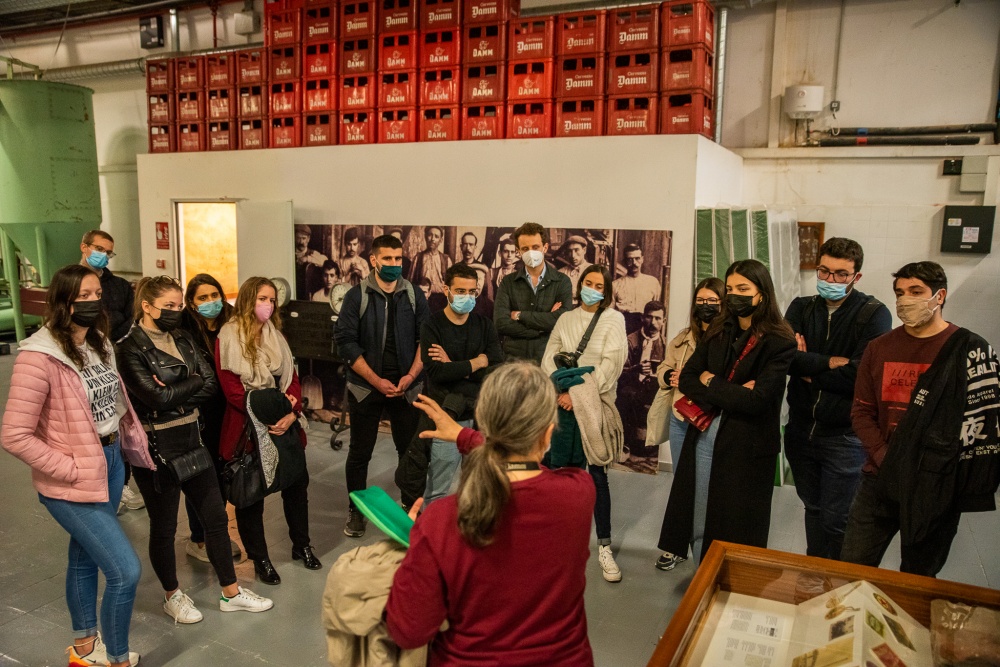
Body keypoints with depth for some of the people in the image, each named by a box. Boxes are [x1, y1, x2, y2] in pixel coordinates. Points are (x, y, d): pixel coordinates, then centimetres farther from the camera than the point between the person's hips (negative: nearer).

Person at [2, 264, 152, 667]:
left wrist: (130, 446, 4)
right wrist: (71, 469, -18)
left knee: (84, 557, 24)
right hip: (74, 483, -7)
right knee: (125, 571, -7)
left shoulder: (98, 342, 3)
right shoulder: (39, 356, -21)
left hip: (111, 462, 7)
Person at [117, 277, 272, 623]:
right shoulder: (130, 348, -12)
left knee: (216, 516, 11)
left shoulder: (183, 339, 7)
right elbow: (156, 397, -22)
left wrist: (174, 393, -16)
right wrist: (193, 383, -10)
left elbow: (211, 383, -3)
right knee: (164, 526, 11)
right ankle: (172, 595, 34)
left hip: (191, 440, 6)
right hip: (156, 448, -6)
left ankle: (231, 592, 25)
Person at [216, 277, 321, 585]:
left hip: (285, 423, 6)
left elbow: (293, 378, 6)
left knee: (297, 483, 12)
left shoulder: (276, 335, 11)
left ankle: (301, 545, 31)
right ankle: (259, 559, 22)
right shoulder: (228, 338, -8)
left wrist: (291, 413, -11)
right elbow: (232, 388, -14)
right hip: (248, 427, -5)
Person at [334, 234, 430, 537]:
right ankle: (355, 511, 24)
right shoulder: (357, 296, -2)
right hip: (366, 387, -1)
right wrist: (377, 381, -13)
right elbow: (346, 342, -7)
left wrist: (410, 377, -10)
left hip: (406, 385, 1)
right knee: (359, 453, 8)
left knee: (410, 449, 4)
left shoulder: (414, 295, 3)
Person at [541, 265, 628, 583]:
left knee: (597, 474, -3)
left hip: (594, 406, -3)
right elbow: (549, 357, 8)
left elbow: (611, 364, -9)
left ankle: (604, 546, 5)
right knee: (561, 467, 6)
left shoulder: (613, 319, 1)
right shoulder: (566, 319, 13)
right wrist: (560, 389, -9)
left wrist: (578, 394, -12)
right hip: (563, 404, 3)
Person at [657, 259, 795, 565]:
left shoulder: (780, 342, -11)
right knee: (698, 527, 14)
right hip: (704, 437, 5)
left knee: (736, 532, 10)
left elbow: (757, 400, -20)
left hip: (747, 447, -5)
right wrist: (731, 394, -15)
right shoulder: (717, 331, 6)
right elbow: (687, 379, 1)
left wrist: (711, 383, -7)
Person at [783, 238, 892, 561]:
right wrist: (830, 363, -20)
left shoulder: (874, 314, -10)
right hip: (801, 429, 5)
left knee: (835, 521, 6)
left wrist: (809, 367, -13)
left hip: (844, 435, -4)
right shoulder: (801, 308, 4)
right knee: (813, 509, 21)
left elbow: (861, 375, -22)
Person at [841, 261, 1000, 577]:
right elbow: (862, 411, 6)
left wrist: (937, 474, -14)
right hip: (880, 481, 3)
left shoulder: (971, 351, -6)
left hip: (935, 491, -3)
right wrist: (886, 458, -9)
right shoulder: (879, 348, 5)